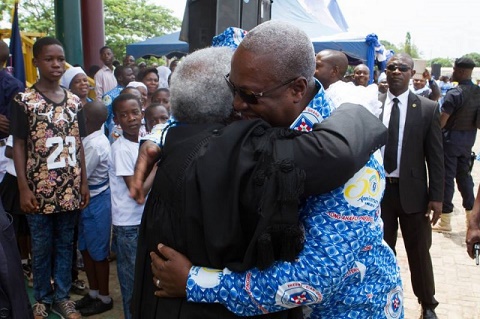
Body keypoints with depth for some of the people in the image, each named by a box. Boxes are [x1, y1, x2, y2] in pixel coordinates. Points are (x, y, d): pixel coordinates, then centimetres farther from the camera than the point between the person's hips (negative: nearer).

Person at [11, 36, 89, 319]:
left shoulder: (74, 100, 6)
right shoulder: (24, 101, -6)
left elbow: (78, 143, 9)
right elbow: (19, 146, -6)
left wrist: (84, 182, 7)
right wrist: (24, 188, -10)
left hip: (70, 189, 3)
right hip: (40, 189, -3)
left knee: (65, 244, 14)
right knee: (42, 247, 10)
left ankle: (62, 296, 28)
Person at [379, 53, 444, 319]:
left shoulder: (428, 108, -4)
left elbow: (435, 156, -3)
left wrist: (437, 196, -6)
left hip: (412, 191, -1)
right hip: (378, 189, 1)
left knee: (419, 252, 14)